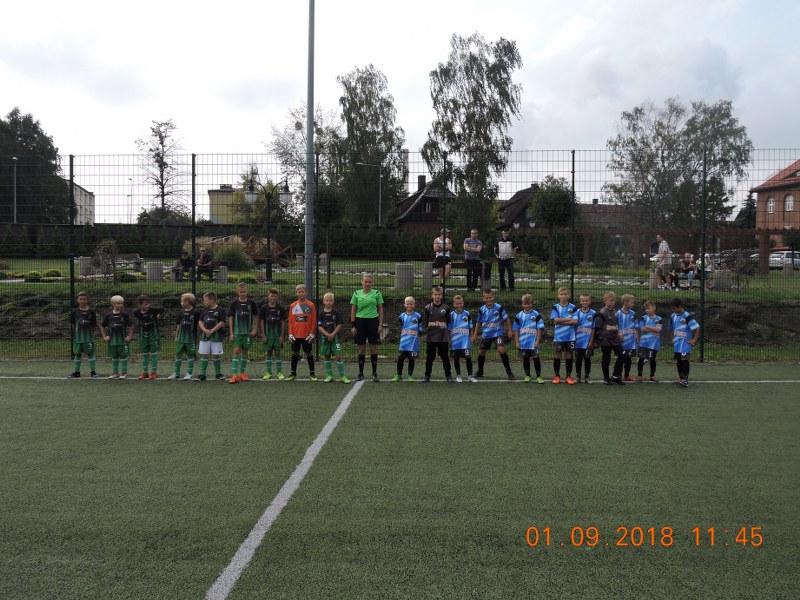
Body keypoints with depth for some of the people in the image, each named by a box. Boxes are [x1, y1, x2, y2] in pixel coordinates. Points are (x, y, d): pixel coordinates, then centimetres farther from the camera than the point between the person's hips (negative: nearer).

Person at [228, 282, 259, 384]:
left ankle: (242, 373, 19)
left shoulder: (251, 303, 2)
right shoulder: (234, 304, -1)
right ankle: (235, 375, -13)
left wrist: (255, 329, 1)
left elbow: (256, 317, 10)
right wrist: (231, 333, -4)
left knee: (245, 352, 7)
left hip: (248, 332, 2)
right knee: (236, 351, -11)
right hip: (237, 332, -2)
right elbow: (230, 318, 0)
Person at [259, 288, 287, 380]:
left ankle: (279, 372, 11)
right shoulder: (264, 308, 0)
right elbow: (261, 322, 1)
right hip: (268, 334, 0)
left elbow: (283, 322, 1)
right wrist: (263, 335, -3)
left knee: (278, 352, 3)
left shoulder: (281, 308, -1)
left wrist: (282, 335, -3)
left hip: (278, 334, 0)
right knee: (268, 353, 7)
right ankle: (268, 372, 15)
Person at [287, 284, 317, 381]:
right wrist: (290, 333, -1)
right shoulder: (292, 306, 4)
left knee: (309, 353, 4)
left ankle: (312, 373, 14)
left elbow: (313, 321, -2)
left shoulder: (310, 305, -2)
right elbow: (290, 321, 6)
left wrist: (312, 333, -6)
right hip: (295, 335, 2)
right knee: (294, 353, 9)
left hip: (307, 335, -2)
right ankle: (293, 373, 19)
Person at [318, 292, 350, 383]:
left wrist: (333, 334, -12)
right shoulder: (321, 314, 2)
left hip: (335, 337, -2)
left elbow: (340, 325, -3)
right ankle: (329, 375, 19)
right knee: (326, 357, 8)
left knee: (338, 356, -8)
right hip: (324, 337, 2)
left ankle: (342, 376, -3)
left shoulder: (336, 313, 0)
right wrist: (327, 334, -15)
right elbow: (319, 327, -2)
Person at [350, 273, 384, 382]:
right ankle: (361, 373, 15)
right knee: (361, 349, 5)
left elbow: (380, 309, 5)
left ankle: (374, 373, 10)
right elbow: (353, 310, 6)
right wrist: (352, 325, 0)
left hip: (373, 321, 0)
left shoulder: (376, 293, 3)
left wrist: (381, 324, -2)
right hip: (360, 321, 1)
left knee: (373, 348, 2)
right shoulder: (356, 293, 5)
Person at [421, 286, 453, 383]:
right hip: (430, 337, 0)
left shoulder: (446, 308, 4)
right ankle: (427, 375, 16)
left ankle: (448, 375, 13)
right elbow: (424, 324, 4)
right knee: (429, 357, 6)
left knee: (445, 357, 4)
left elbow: (449, 323, 8)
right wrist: (433, 324, -5)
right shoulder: (427, 308, 3)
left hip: (443, 337, 0)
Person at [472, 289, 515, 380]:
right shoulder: (482, 310, -1)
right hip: (485, 334, 4)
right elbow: (478, 323, 12)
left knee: (501, 349, -23)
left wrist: (509, 331, -3)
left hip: (497, 333, -4)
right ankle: (480, 372, 34)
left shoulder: (499, 307, -10)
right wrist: (475, 335, 12)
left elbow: (507, 319, 0)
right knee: (481, 352, 12)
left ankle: (508, 372, -12)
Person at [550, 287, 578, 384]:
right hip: (558, 337, 0)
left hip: (570, 337, 0)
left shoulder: (573, 307, 2)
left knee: (569, 357, 7)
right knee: (557, 357, 5)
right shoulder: (555, 307, 1)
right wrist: (569, 319, -9)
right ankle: (557, 376, 16)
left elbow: (575, 321, -10)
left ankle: (569, 376, 16)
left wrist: (561, 321, -14)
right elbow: (556, 320, -13)